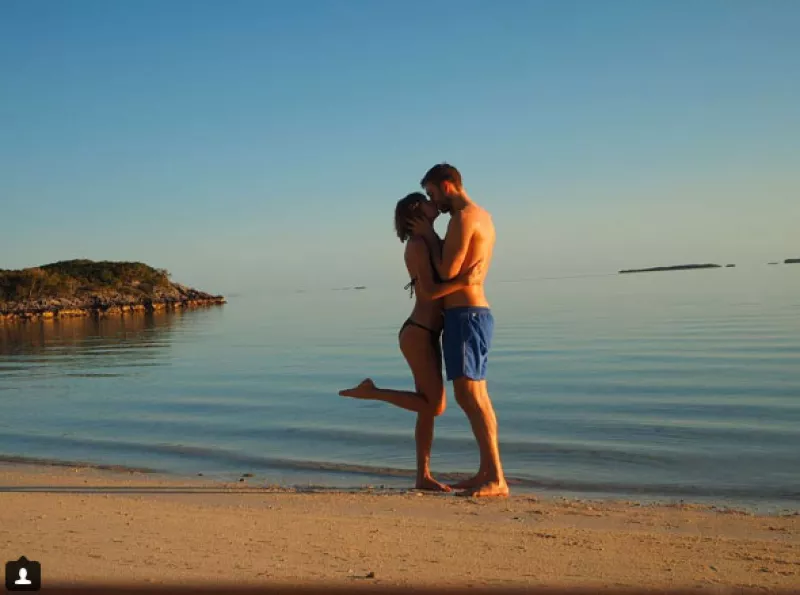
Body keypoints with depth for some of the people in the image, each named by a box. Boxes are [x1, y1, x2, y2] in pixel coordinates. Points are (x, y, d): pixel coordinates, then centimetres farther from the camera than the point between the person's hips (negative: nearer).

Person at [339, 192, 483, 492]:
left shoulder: (429, 242, 17)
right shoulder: (418, 244, -12)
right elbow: (428, 292, -22)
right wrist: (464, 281, -22)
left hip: (427, 334, 10)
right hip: (417, 334, -10)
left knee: (430, 407, 9)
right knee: (433, 406, -9)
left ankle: (423, 476, 13)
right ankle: (371, 391, 0)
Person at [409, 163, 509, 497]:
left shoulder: (463, 218, -14)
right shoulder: (483, 217, 18)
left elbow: (447, 272, -17)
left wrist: (429, 236, -4)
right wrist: (430, 238, 14)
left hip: (465, 315, -11)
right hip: (478, 312, 11)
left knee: (469, 395, -13)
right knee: (476, 396, 13)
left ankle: (497, 479, -13)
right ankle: (487, 473, 20)